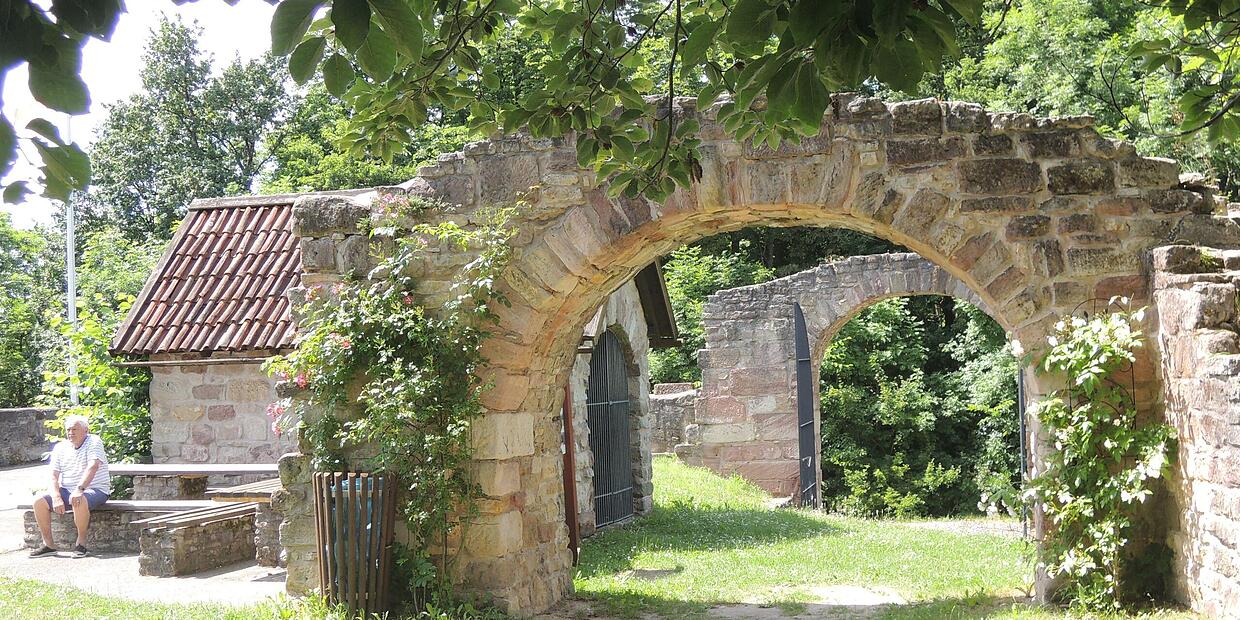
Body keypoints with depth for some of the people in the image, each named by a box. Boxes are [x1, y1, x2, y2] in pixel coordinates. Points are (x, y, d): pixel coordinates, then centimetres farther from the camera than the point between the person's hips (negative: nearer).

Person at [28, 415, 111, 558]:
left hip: (94, 489, -6)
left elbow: (93, 466, -25)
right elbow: (54, 476, 1)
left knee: (79, 501, -38)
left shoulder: (94, 442, -8)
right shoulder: (60, 448, 8)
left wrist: (79, 489, -38)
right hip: (66, 490, 6)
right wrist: (56, 498, -17)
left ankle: (81, 544, -22)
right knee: (39, 501, -14)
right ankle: (48, 545, -5)